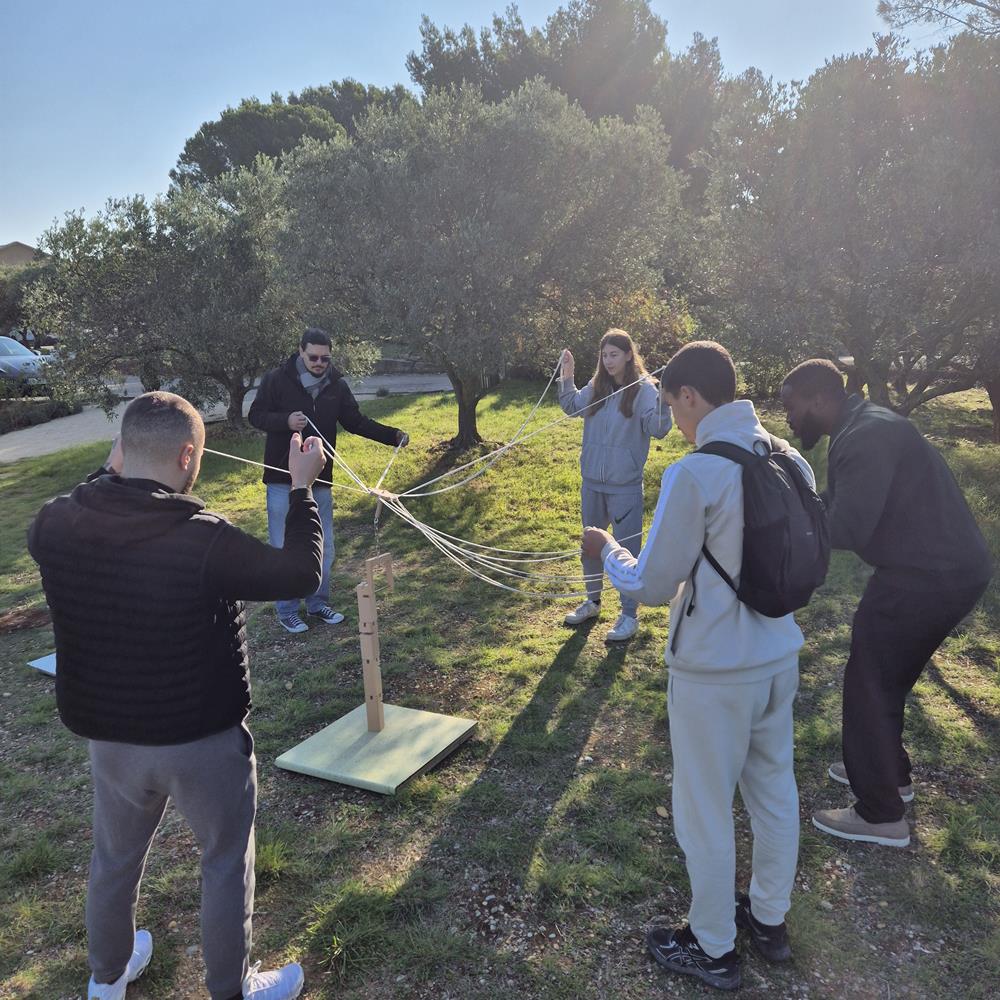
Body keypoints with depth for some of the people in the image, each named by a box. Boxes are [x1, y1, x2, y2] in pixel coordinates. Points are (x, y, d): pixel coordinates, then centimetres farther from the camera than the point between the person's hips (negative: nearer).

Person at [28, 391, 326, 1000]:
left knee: (115, 858, 28)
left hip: (107, 736, 5)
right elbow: (301, 574, -15)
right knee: (227, 864, 18)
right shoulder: (204, 539, -28)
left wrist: (109, 473, 16)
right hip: (203, 739, -5)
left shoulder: (56, 525, -14)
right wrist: (302, 488, -8)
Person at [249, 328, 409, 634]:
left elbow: (356, 421, 5)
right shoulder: (276, 380, -7)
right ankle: (287, 610, 15)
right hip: (283, 479, -4)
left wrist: (393, 435, -6)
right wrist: (285, 421, -25)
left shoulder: (337, 385, 2)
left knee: (323, 546, 11)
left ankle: (318, 602, 28)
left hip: (320, 479, 4)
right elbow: (256, 415, -5)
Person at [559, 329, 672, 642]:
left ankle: (629, 615, 17)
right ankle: (593, 601, 37)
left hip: (625, 487, -6)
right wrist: (567, 377, 6)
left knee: (626, 549, 3)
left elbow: (657, 429, -20)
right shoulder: (596, 386, 4)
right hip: (592, 482, 6)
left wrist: (663, 397, -34)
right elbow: (571, 407, 19)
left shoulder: (644, 389, -11)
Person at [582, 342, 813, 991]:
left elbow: (652, 587, -15)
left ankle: (713, 950, 31)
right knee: (775, 792, 23)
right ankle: (770, 920, 44)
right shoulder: (791, 461, -1)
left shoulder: (694, 475, -23)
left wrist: (607, 550, 3)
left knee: (707, 812, 12)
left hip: (713, 671, -7)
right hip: (779, 656, 7)